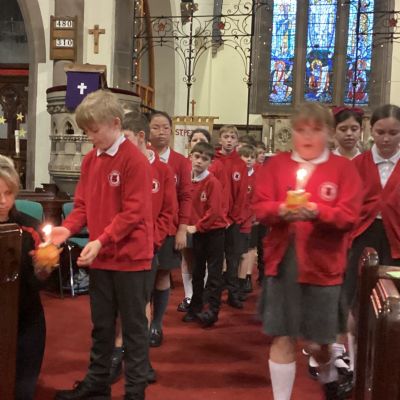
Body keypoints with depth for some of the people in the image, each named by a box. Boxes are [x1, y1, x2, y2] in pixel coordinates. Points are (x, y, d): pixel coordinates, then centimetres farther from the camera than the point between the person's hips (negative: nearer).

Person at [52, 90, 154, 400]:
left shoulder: (135, 160, -14)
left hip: (130, 257, -7)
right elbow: (84, 203, 11)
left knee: (133, 325, 7)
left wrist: (101, 240, -24)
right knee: (101, 324, 19)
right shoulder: (90, 159, 8)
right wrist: (68, 227, -7)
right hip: (100, 257, 7)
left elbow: (133, 212, -18)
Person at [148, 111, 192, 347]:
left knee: (163, 276, 8)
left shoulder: (181, 162, 2)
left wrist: (182, 229, -6)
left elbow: (186, 197, 0)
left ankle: (157, 326, 20)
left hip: (169, 229, 0)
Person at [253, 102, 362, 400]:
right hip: (282, 262, 1)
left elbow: (349, 216, -7)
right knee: (283, 339, 3)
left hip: (322, 264, -1)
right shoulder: (276, 165, 6)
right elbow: (260, 206, 1)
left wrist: (317, 211, -24)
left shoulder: (344, 168, 0)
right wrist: (281, 210, -19)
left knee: (317, 339, 13)